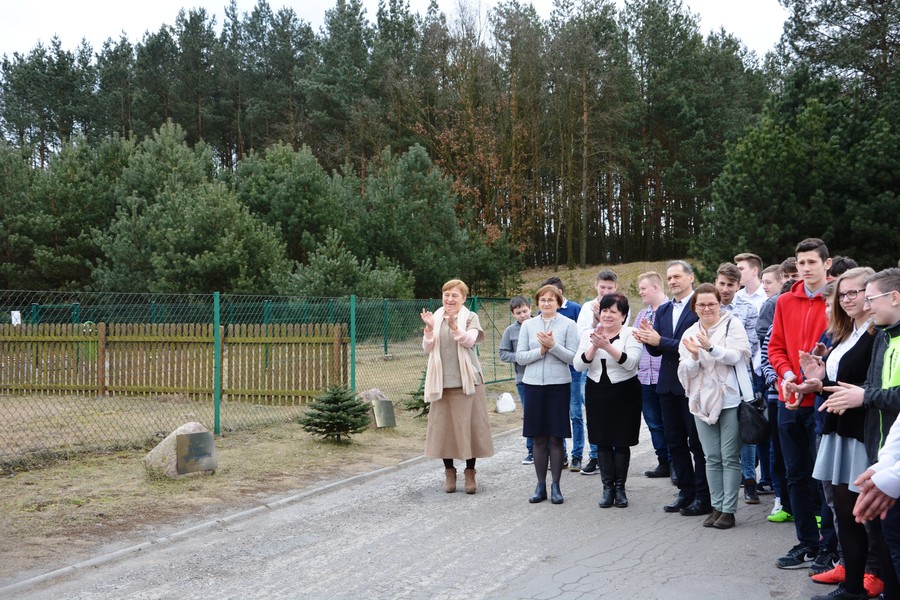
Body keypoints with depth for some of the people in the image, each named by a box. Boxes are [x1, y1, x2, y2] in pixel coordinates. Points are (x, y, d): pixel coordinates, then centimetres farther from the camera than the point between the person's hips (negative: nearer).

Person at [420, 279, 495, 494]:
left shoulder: (470, 317, 2)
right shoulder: (435, 318, 10)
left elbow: (469, 341, -16)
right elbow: (427, 348, 2)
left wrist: (454, 326, -33)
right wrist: (429, 329, -17)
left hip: (466, 381, -2)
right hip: (442, 382, 2)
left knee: (468, 426, 0)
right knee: (444, 427, 4)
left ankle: (470, 472, 13)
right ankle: (449, 472, 17)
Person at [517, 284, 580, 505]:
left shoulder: (568, 325, -1)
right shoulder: (528, 325, 6)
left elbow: (573, 357, -7)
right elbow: (519, 357, 3)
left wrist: (553, 346, -19)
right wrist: (541, 350, -11)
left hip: (559, 385, -2)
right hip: (533, 385, 2)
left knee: (556, 437, 2)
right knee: (539, 438, 6)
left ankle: (555, 486, 11)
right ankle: (540, 486, 14)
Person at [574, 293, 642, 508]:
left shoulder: (631, 335, -5)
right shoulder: (588, 335, 5)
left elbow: (631, 362, -20)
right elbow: (579, 365, -4)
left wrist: (607, 346, -30)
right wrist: (594, 347, -19)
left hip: (625, 392, -3)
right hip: (597, 392, 3)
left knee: (622, 442, 2)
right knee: (602, 442, 5)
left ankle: (620, 488, 14)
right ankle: (607, 487, 15)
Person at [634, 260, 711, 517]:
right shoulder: (663, 311, 13)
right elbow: (656, 350, 10)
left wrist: (660, 341, -20)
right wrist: (647, 340, -11)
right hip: (668, 385, 7)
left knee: (697, 442, 1)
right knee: (675, 442, 13)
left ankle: (704, 497, 9)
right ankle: (686, 492, 22)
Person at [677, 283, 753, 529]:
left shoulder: (732, 324, 1)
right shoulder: (690, 334, 12)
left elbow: (735, 356, -12)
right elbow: (686, 373, 6)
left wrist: (710, 347, -28)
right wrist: (694, 355, -15)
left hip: (730, 398, -4)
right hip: (702, 401, 4)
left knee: (730, 457, -2)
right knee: (712, 458, 8)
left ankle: (728, 510, 4)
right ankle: (717, 507, 16)